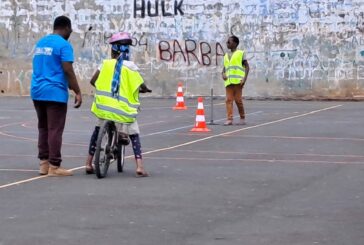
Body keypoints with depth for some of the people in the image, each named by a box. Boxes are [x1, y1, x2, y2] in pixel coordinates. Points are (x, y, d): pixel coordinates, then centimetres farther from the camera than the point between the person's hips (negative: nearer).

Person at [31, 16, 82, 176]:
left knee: (43, 128, 13)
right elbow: (68, 71, -15)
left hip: (37, 91, 8)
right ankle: (54, 166, -5)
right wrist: (77, 92, -10)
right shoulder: (64, 45, -9)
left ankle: (43, 163, 13)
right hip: (55, 93, -8)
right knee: (55, 130, -5)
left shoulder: (40, 42, 16)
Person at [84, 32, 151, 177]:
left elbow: (93, 81, 4)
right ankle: (140, 167, -10)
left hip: (104, 107, 2)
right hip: (123, 110, -2)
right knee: (134, 135, 8)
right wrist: (146, 90, 21)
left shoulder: (106, 63, 4)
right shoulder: (130, 66, -3)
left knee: (97, 131, 24)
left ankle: (89, 164, 23)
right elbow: (141, 86, -3)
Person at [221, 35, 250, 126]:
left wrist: (245, 78, -11)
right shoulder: (226, 55, 20)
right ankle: (229, 119, -7)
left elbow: (247, 66, 1)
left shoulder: (241, 53, 4)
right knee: (229, 100, -4)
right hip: (228, 81, 5)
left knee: (238, 100, -4)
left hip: (238, 81, -5)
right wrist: (223, 74, -2)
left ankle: (242, 118, 11)